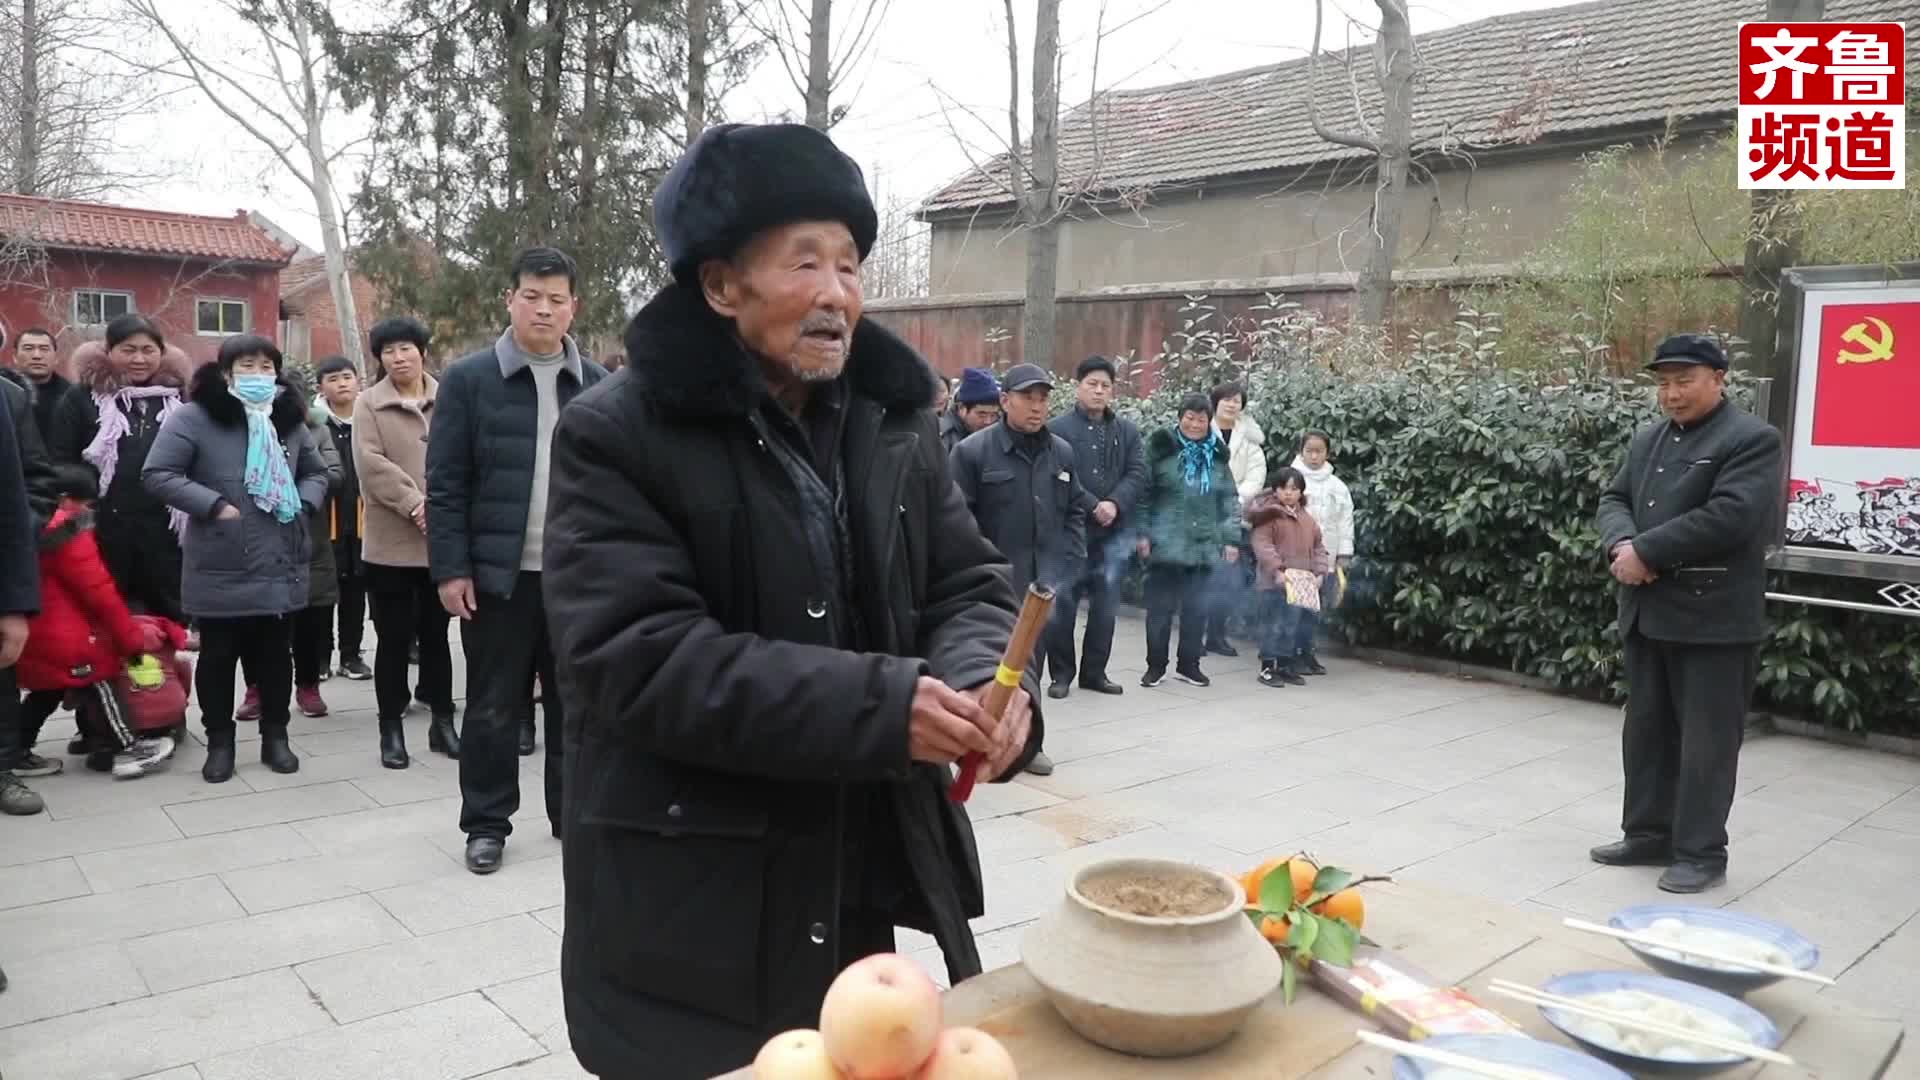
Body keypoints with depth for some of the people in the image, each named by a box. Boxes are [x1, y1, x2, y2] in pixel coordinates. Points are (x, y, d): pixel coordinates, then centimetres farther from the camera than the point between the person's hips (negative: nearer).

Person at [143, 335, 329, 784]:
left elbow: (316, 472, 20)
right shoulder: (196, 417, -6)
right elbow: (157, 474, -10)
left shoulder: (289, 419, 9)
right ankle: (219, 742, 21)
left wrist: (303, 504, 1)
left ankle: (275, 737, 24)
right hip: (221, 568, -4)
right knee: (218, 656, 7)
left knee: (276, 654, 11)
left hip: (281, 566, 4)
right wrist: (214, 506, -16)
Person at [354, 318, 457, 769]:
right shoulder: (368, 404, 3)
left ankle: (442, 722, 22)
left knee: (436, 635, 12)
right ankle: (392, 728, 14)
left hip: (443, 539, 2)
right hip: (391, 542, -1)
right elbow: (371, 464, -9)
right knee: (394, 639, 4)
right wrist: (414, 504, -18)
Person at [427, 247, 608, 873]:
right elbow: (445, 485, -3)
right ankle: (486, 824, 21)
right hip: (497, 574, -2)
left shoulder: (599, 385, 6)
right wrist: (450, 569, -9)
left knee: (575, 702, 12)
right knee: (493, 707, 8)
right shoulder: (468, 379, -1)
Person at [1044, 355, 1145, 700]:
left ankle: (1095, 671, 22)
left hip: (1112, 533, 4)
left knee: (1105, 605, 10)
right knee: (1063, 604, 2)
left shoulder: (1127, 431, 10)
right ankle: (1061, 673, 14)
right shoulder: (1057, 429, -4)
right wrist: (1092, 507, -16)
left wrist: (1115, 503, -15)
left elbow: (1137, 473, 2)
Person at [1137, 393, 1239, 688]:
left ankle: (1189, 664, 21)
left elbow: (1230, 501, 12)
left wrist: (1231, 538, 5)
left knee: (1196, 608, 8)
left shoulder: (1217, 455, 10)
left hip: (1204, 545, 3)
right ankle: (1156, 665, 14)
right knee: (1160, 606, 2)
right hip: (1165, 543, -3)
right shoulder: (1161, 447, -1)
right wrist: (1143, 533, -8)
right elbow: (1143, 493, -2)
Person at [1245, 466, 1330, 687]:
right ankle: (1268, 667, 2)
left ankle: (1288, 666, 21)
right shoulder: (1268, 514, -5)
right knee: (1275, 624, -7)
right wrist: (1276, 569, -21)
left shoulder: (1307, 519, 16)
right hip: (1276, 582, -7)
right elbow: (1262, 544, -13)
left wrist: (1320, 572, 6)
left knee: (1301, 624, 9)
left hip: (1304, 582, 7)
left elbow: (1318, 546, 19)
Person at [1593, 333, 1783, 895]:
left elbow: (1729, 517, -20)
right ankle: (1649, 834, 25)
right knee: (1646, 731, 14)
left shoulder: (1753, 440, -8)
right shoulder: (1647, 439, 15)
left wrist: (1646, 552, -18)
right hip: (1648, 612, 7)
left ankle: (1702, 852, 10)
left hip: (1713, 617, -7)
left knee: (1706, 740, 1)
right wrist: (1622, 544, -10)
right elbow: (1614, 498, 12)